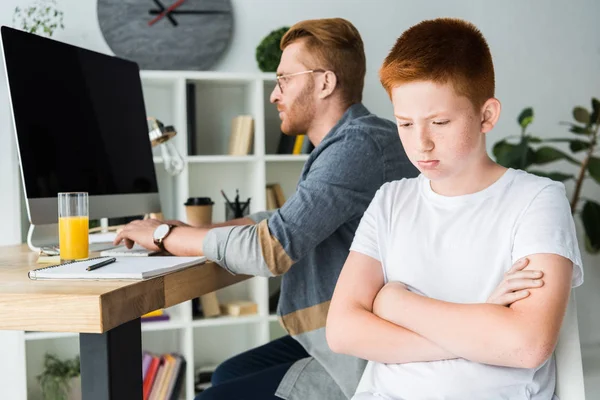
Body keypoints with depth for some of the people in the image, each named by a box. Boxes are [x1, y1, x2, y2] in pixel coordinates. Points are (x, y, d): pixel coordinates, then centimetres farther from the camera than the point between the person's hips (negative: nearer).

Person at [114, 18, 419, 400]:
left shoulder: (358, 145, -22)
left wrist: (166, 235, -12)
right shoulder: (352, 139, 11)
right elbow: (287, 221, 18)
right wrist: (195, 231, 6)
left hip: (364, 363, -10)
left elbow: (271, 247, -26)